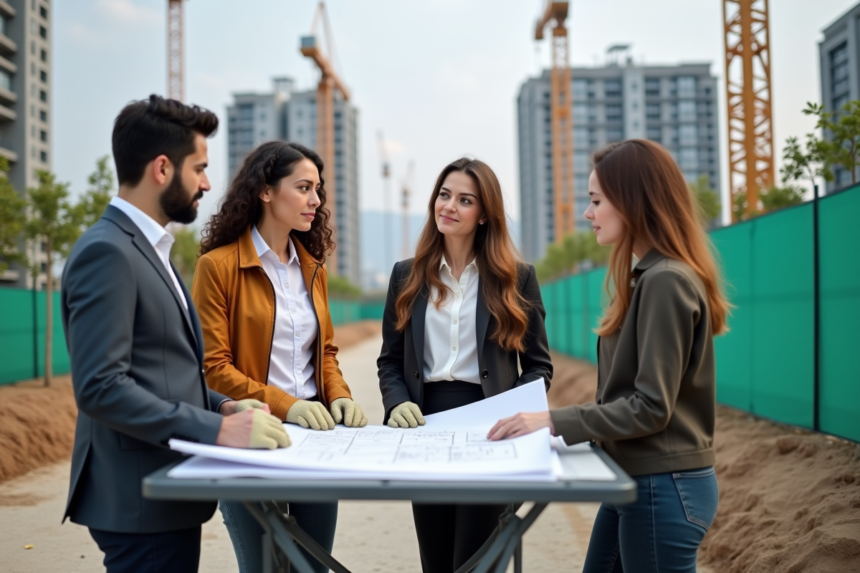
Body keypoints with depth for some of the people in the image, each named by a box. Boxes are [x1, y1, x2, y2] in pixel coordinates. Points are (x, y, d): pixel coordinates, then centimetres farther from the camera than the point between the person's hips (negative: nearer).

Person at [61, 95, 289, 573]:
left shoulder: (146, 248, 14)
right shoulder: (106, 251, -16)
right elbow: (99, 387, -23)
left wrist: (221, 406, 4)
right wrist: (217, 429, -25)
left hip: (165, 494, 9)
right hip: (141, 501, -9)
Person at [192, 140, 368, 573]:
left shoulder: (312, 266, 10)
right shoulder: (218, 265, -9)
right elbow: (214, 367, -12)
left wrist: (339, 396, -3)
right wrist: (284, 405, -21)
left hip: (314, 434, 5)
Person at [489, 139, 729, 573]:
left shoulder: (665, 282, -19)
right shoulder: (645, 277, 11)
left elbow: (650, 407, -22)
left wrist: (554, 422, -22)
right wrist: (558, 419, 9)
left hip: (662, 487, -9)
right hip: (636, 479, 9)